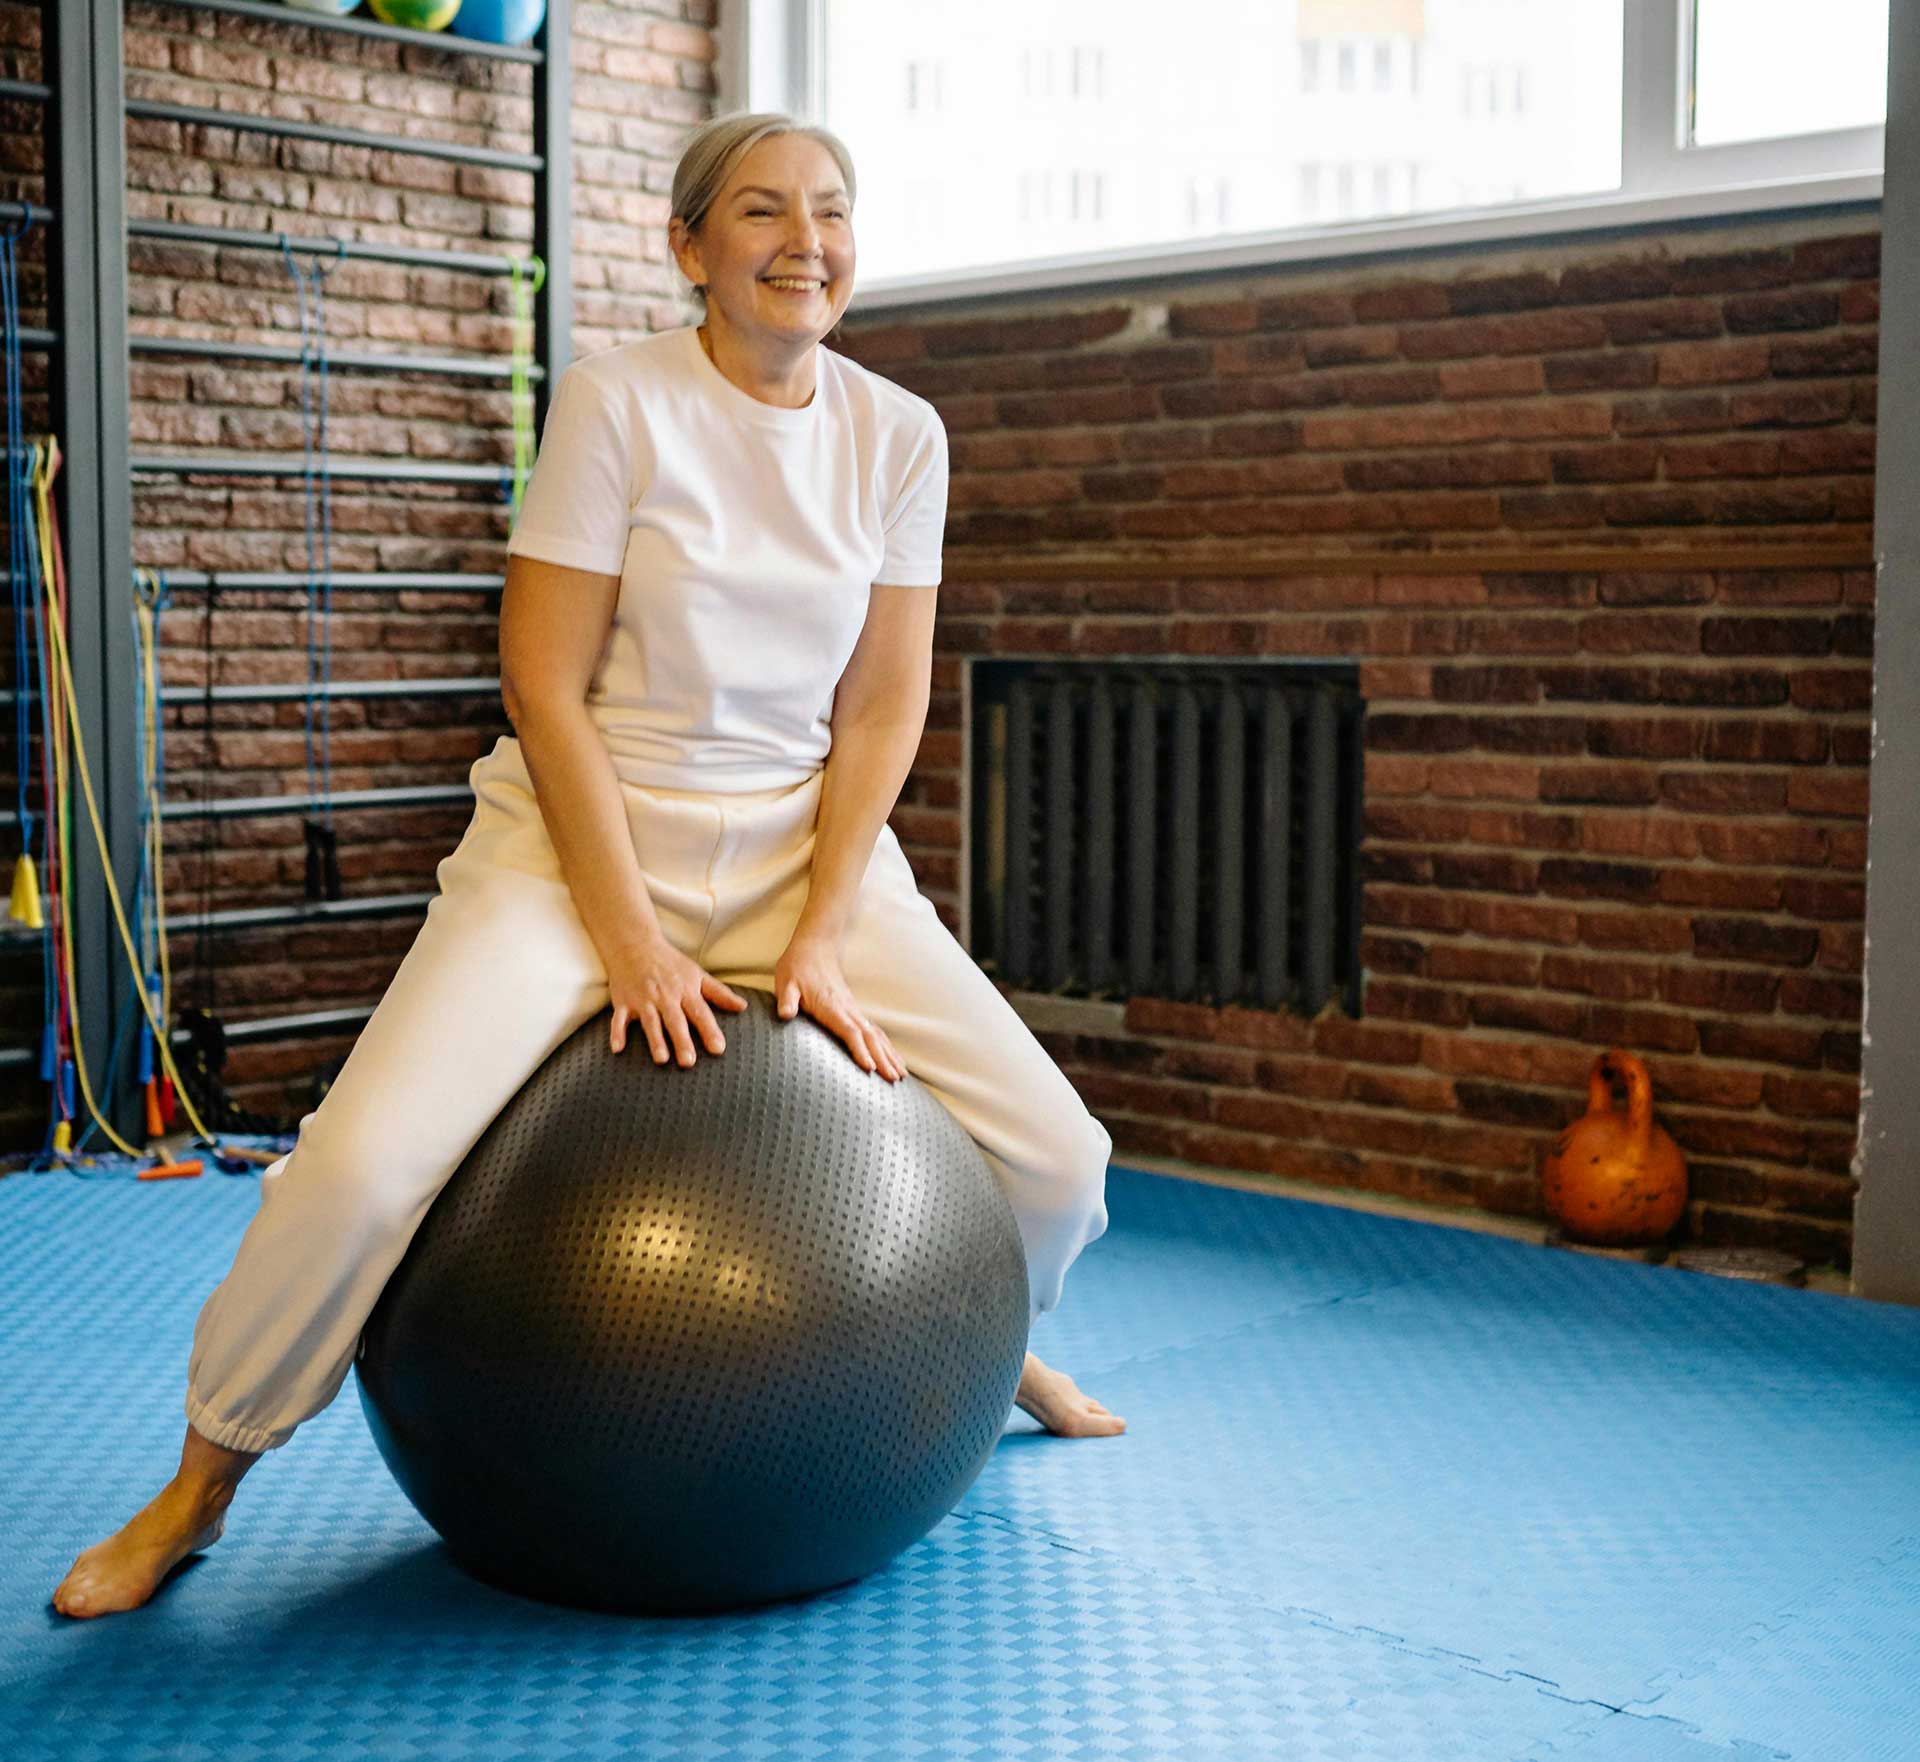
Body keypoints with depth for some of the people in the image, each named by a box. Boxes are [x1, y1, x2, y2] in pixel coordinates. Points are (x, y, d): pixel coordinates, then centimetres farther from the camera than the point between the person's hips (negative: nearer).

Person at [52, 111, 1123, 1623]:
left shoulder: (898, 435, 1)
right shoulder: (619, 400, -10)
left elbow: (885, 707, 1)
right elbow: (545, 684, -12)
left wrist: (818, 939, -8)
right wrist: (632, 944, -15)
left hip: (807, 842, 4)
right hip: (582, 833, -3)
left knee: (1060, 1156, -6)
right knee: (363, 1161, -23)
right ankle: (202, 1485, 5)